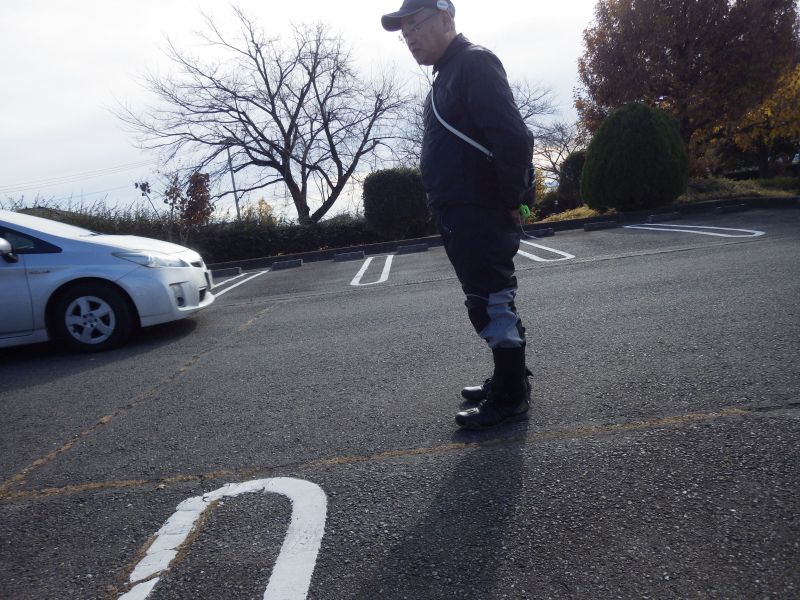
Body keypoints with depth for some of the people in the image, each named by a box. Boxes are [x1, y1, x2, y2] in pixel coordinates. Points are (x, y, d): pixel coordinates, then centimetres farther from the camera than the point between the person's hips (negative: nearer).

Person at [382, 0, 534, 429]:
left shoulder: (474, 63, -11)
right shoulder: (448, 74, 20)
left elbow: (513, 137, -22)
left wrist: (510, 200, -16)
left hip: (479, 216, -10)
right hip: (462, 217, 10)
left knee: (491, 305, -5)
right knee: (491, 303, 16)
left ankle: (510, 398, 6)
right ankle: (508, 382, 29)